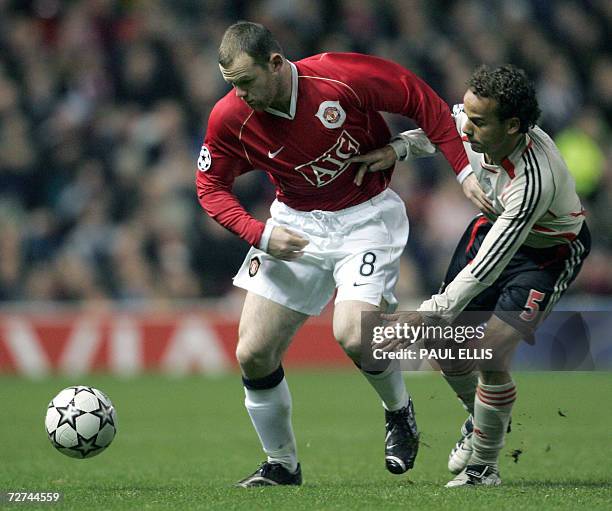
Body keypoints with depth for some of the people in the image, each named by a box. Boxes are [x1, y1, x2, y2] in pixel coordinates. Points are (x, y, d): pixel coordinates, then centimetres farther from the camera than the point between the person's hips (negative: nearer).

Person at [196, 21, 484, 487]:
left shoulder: (343, 76, -23)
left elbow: (421, 99, -9)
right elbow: (211, 186, 0)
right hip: (294, 223, 4)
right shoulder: (229, 118, -15)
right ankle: (282, 466, 17)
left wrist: (464, 168, -11)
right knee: (253, 354, -5)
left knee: (353, 335, -24)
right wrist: (259, 234, -15)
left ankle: (400, 412, 9)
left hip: (368, 215, -3)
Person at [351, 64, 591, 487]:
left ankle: (484, 468, 3)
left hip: (549, 250, -7)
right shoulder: (468, 119, -22)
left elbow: (489, 265, -39)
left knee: (492, 357, -18)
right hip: (493, 224, 7)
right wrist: (396, 148, -15)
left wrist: (432, 315, -39)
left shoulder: (533, 180, -42)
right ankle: (481, 419, 35)